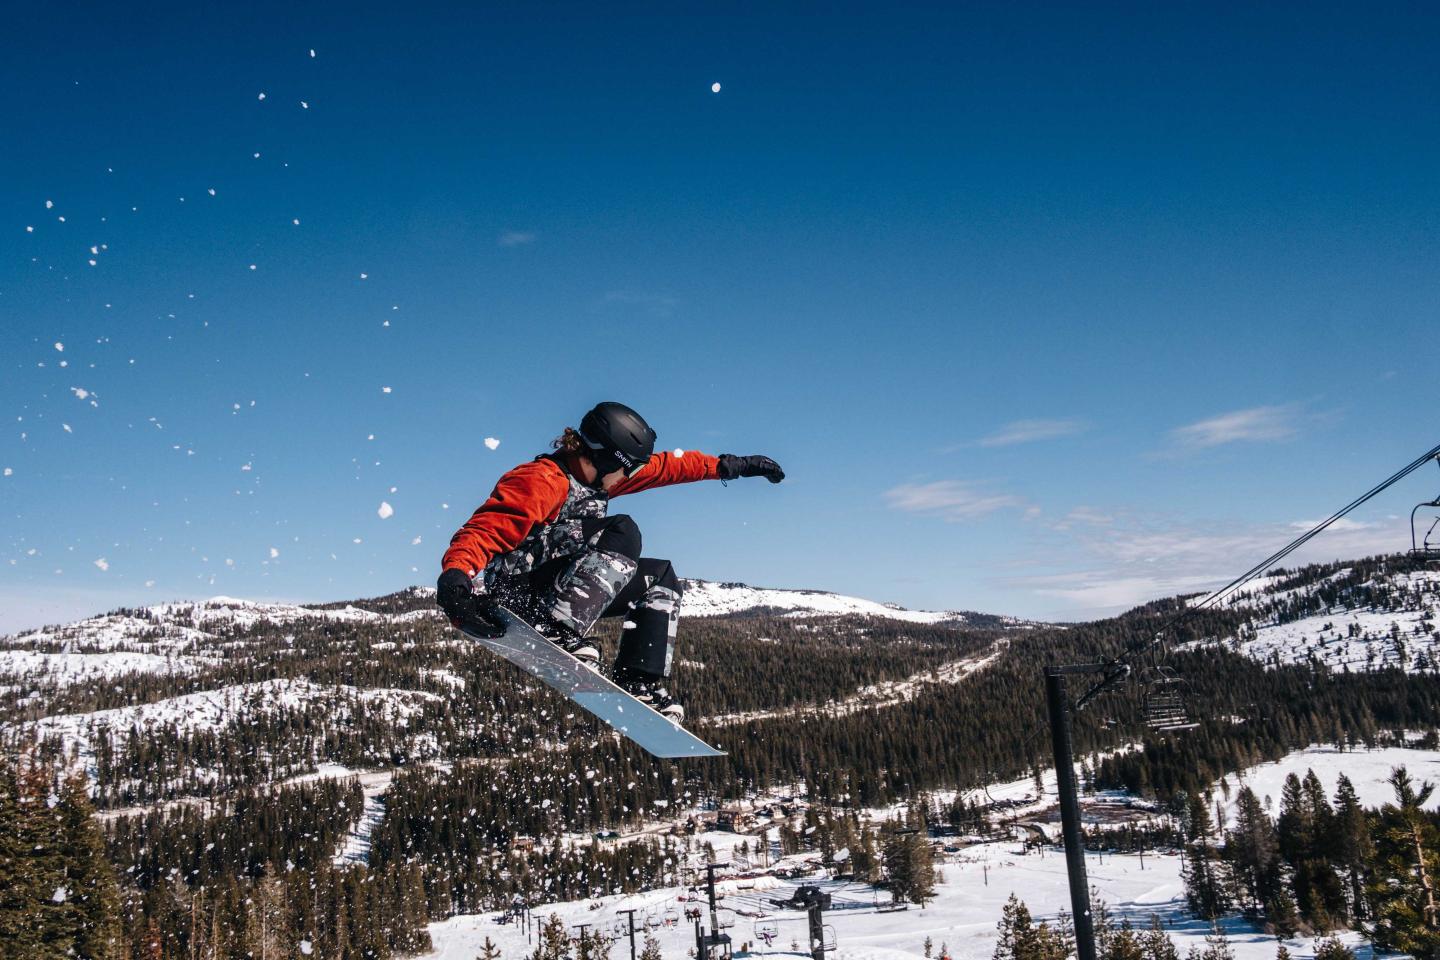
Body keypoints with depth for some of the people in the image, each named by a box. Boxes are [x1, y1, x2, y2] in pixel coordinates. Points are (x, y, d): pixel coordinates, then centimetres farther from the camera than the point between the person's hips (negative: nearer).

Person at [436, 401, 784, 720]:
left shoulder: (595, 473, 9)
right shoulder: (543, 481, -19)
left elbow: (666, 465, 17)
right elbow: (483, 532, -26)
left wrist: (727, 465, 20)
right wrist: (455, 575, -44)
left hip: (550, 588, 10)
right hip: (509, 594, -10)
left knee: (660, 578, 13)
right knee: (621, 531, -26)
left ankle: (639, 683, 5)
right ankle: (558, 633, -34)